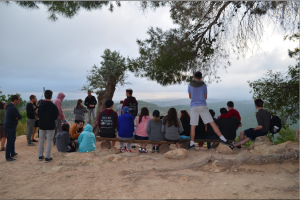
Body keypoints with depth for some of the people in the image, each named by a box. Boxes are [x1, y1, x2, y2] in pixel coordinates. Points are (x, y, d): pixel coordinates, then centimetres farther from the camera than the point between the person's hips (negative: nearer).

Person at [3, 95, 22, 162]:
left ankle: (12, 153, 36)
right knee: (10, 141, -2)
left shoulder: (9, 106, 10)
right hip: (10, 127, -11)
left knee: (13, 139, 22)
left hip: (7, 125, 11)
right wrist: (16, 117, -4)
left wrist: (16, 117, -8)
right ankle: (8, 157, 6)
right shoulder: (13, 108, -23)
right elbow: (20, 117, -24)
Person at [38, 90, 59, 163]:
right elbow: (56, 117, -10)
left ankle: (40, 156, 23)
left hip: (42, 126, 5)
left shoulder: (40, 105, 0)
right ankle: (47, 157, 5)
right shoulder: (53, 106, -16)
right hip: (50, 126, -5)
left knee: (41, 141, 15)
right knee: (49, 141, 2)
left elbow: (38, 115, 9)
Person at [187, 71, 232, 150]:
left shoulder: (190, 85, 5)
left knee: (193, 126, 3)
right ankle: (223, 139, 0)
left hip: (194, 107, 0)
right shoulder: (204, 85, 5)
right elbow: (205, 97, 12)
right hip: (203, 106, 0)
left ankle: (191, 144, 1)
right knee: (212, 123, 1)